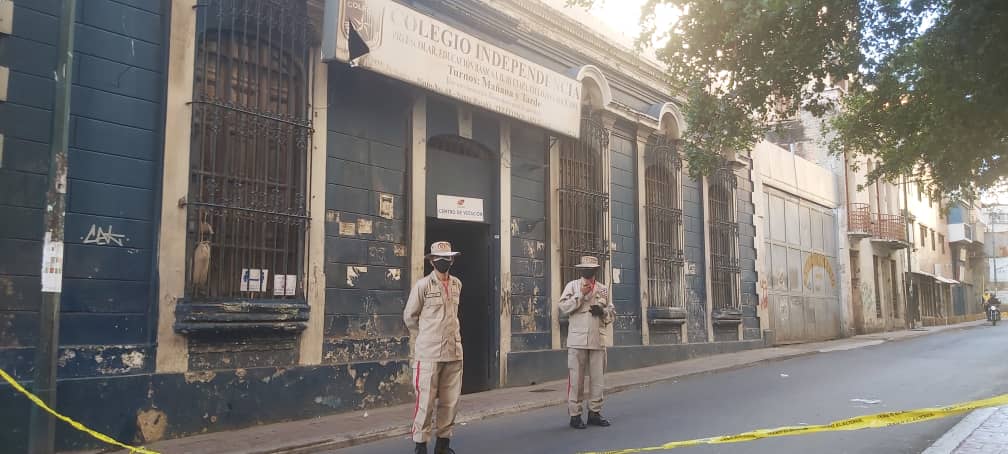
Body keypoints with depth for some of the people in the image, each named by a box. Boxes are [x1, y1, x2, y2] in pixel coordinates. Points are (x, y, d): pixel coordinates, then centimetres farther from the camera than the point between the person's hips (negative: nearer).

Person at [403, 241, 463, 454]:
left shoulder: (457, 284, 9)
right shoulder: (423, 285, -6)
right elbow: (409, 316, 2)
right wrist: (425, 338, 9)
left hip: (454, 351, 5)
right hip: (429, 353, -5)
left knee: (450, 401, 9)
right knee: (426, 401, -1)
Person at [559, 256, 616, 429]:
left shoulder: (603, 289, 15)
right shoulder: (572, 286, 5)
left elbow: (612, 313, 18)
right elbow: (563, 307, -6)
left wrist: (603, 311, -4)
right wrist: (581, 294, -13)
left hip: (598, 340, 4)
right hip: (577, 340, -4)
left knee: (598, 379, 8)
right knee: (576, 379, -1)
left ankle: (594, 412, 20)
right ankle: (575, 415, 7)